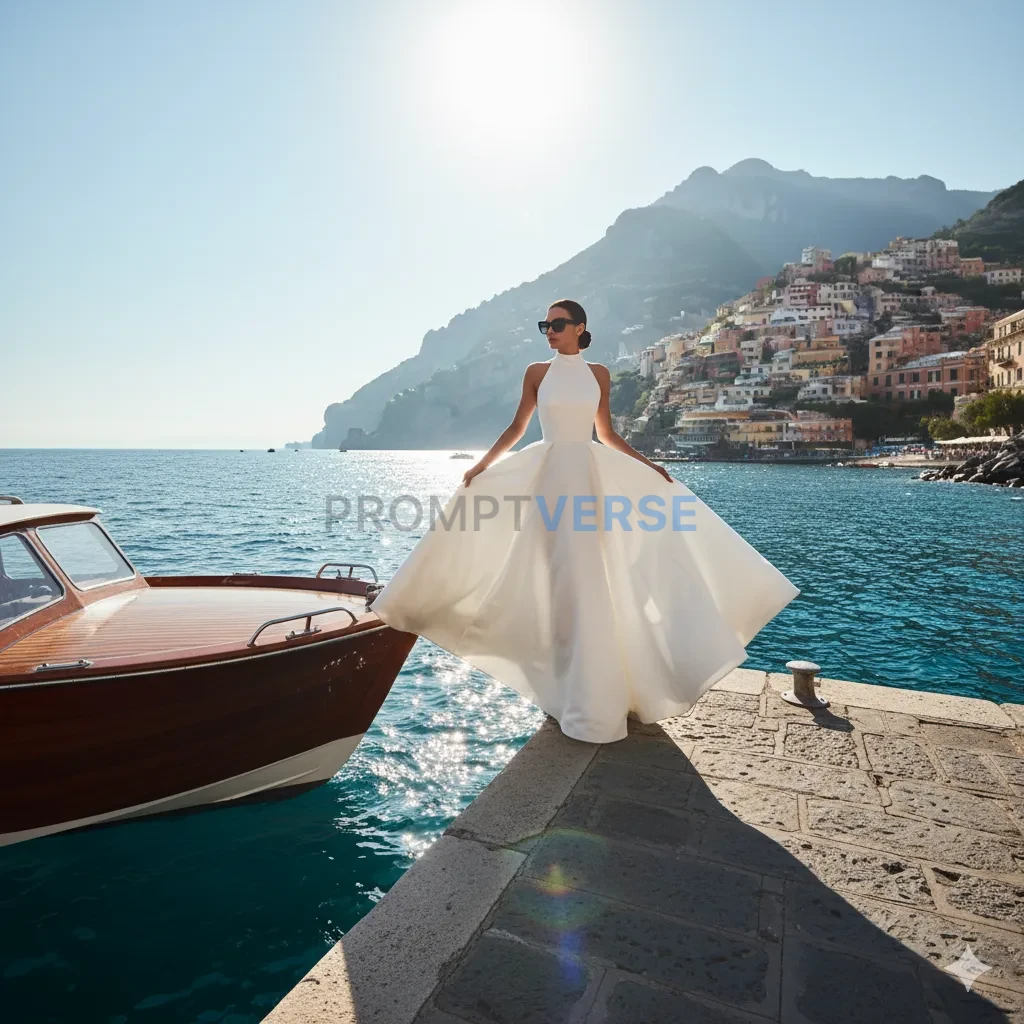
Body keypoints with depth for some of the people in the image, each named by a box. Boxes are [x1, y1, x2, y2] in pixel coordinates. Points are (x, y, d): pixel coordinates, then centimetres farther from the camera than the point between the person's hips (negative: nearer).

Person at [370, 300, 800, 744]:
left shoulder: (598, 373, 9)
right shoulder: (536, 372, 5)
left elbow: (607, 434, 13)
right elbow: (516, 428, 7)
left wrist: (649, 466, 8)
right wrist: (482, 465, -1)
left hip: (590, 475, 2)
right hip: (549, 475, -1)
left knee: (591, 579, 1)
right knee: (557, 578, -1)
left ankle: (590, 694, 16)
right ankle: (568, 691, 12)